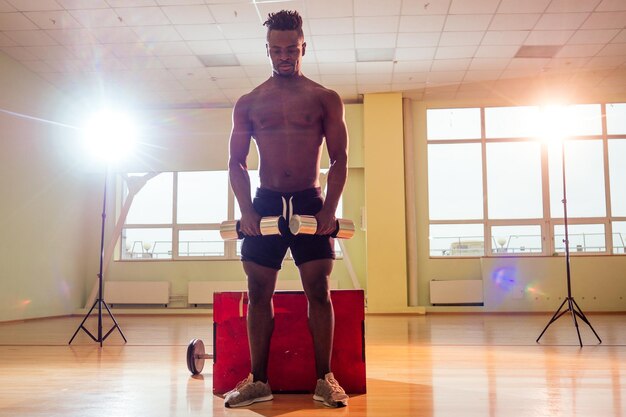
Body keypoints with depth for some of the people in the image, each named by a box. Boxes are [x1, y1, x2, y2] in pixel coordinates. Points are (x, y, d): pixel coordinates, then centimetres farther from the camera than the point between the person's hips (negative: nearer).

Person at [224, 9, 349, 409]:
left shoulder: (326, 99, 4)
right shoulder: (248, 103, 8)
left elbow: (340, 159, 1)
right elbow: (236, 162, 6)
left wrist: (330, 208, -10)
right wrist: (246, 210, -7)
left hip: (310, 203, -1)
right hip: (265, 204, 2)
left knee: (319, 290, -3)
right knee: (259, 292, 1)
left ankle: (325, 379, 6)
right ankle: (258, 380, 10)